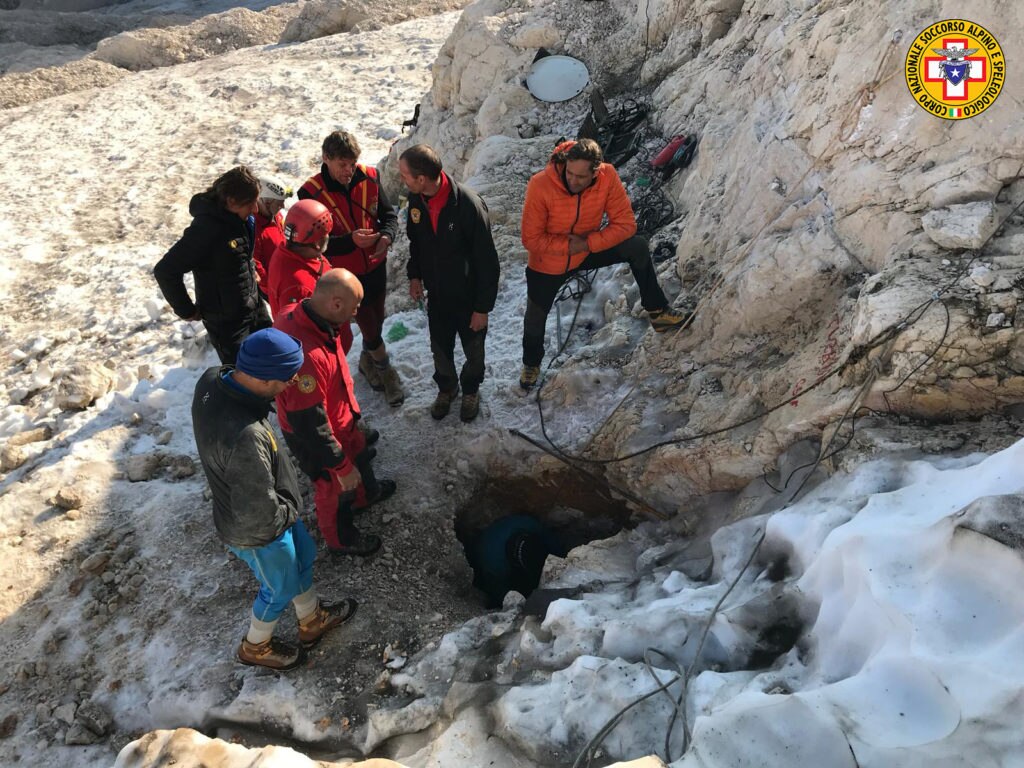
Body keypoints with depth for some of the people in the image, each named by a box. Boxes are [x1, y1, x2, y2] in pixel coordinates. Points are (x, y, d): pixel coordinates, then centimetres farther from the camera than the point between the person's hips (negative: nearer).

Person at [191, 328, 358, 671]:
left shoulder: (211, 379, -20)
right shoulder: (245, 438, -45)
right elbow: (260, 514, -35)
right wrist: (288, 512, -14)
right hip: (257, 533, -7)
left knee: (302, 559, 30)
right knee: (281, 589, 23)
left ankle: (313, 620, 57)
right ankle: (256, 646, 53)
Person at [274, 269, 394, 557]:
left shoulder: (295, 314, -16)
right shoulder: (306, 356, -45)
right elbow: (310, 425, -34)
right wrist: (341, 467, -21)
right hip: (316, 439, -8)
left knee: (357, 454, 34)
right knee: (336, 490, 20)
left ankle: (366, 492, 65)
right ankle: (341, 539, 50)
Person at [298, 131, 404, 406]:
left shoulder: (369, 177, -10)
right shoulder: (311, 193, -20)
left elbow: (388, 213, 1)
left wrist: (387, 235, -22)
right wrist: (351, 240, -35)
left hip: (376, 266, 4)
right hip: (344, 274, -4)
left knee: (376, 321, 21)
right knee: (369, 326, 5)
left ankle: (368, 362, 48)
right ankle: (385, 369, 31)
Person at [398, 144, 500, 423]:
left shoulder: (469, 205, -30)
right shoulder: (416, 199, -12)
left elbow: (487, 261, -23)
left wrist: (483, 307, -18)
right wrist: (414, 275, 8)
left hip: (468, 296, -4)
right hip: (436, 295, 5)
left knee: (473, 350, 18)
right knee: (440, 348, 21)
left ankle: (471, 389, 46)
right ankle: (446, 387, 49)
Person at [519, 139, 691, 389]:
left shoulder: (607, 176, -25)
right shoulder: (540, 185, -31)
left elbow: (626, 223, -20)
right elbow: (531, 239, -23)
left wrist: (588, 243, -29)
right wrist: (568, 246, -29)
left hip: (588, 251, 2)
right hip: (547, 265, -1)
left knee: (637, 247, -15)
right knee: (535, 318, 10)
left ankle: (657, 312, 1)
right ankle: (531, 363, 41)